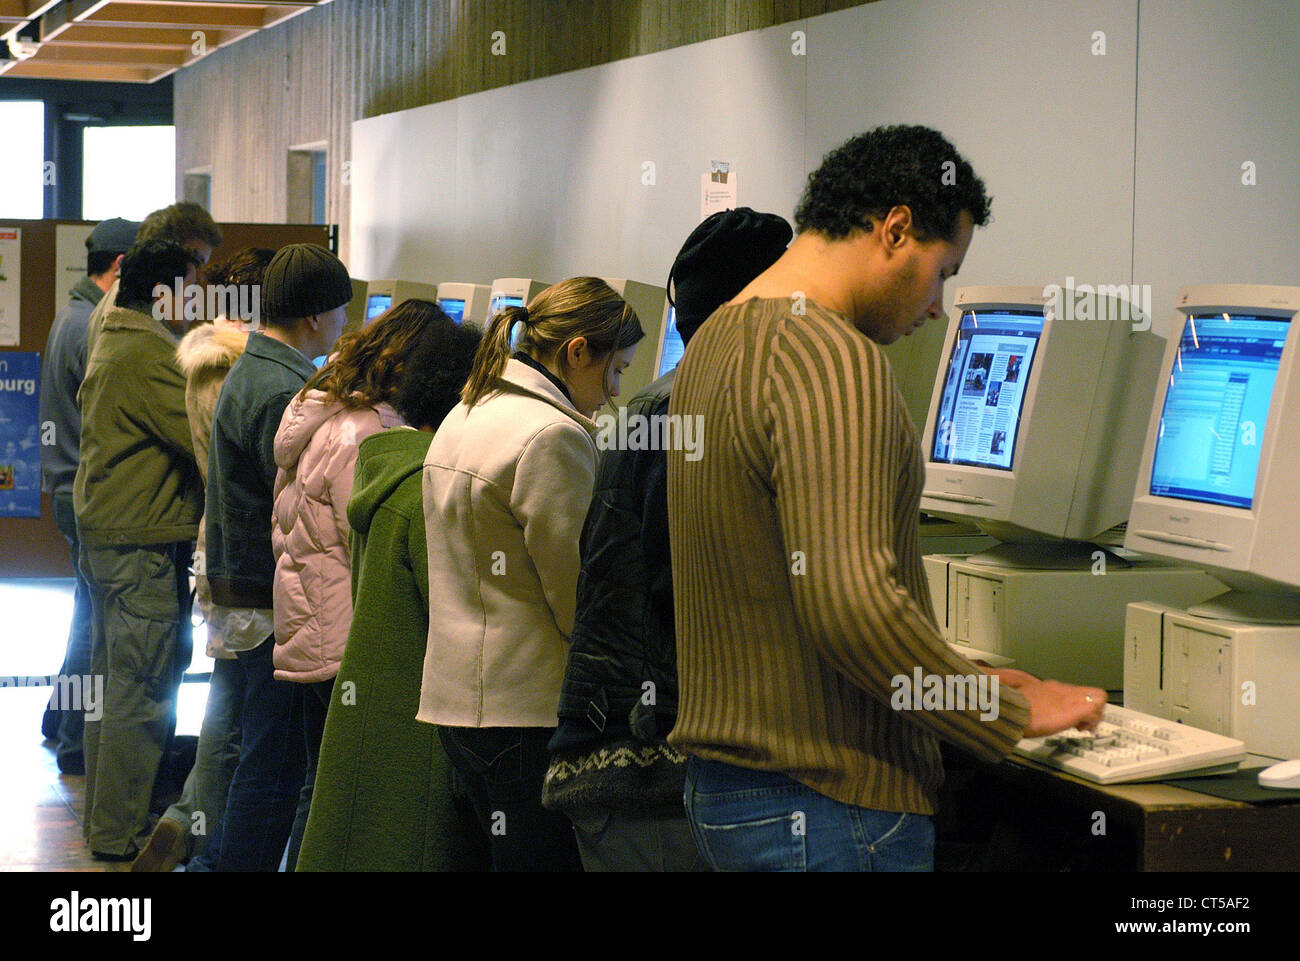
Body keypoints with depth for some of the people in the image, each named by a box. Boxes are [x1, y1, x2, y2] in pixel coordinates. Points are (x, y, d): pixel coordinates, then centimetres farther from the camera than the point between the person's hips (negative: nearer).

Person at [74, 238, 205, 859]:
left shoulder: (113, 344, 16)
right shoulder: (146, 356, -17)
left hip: (103, 534, 11)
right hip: (144, 542, -11)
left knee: (111, 682, 16)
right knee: (143, 691, -5)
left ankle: (104, 815, 25)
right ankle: (120, 833, -1)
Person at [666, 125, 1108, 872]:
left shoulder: (719, 341, 13)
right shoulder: (834, 359, -18)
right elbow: (852, 604, -27)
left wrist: (959, 680, 18)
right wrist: (1009, 716, -14)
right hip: (827, 806, -10)